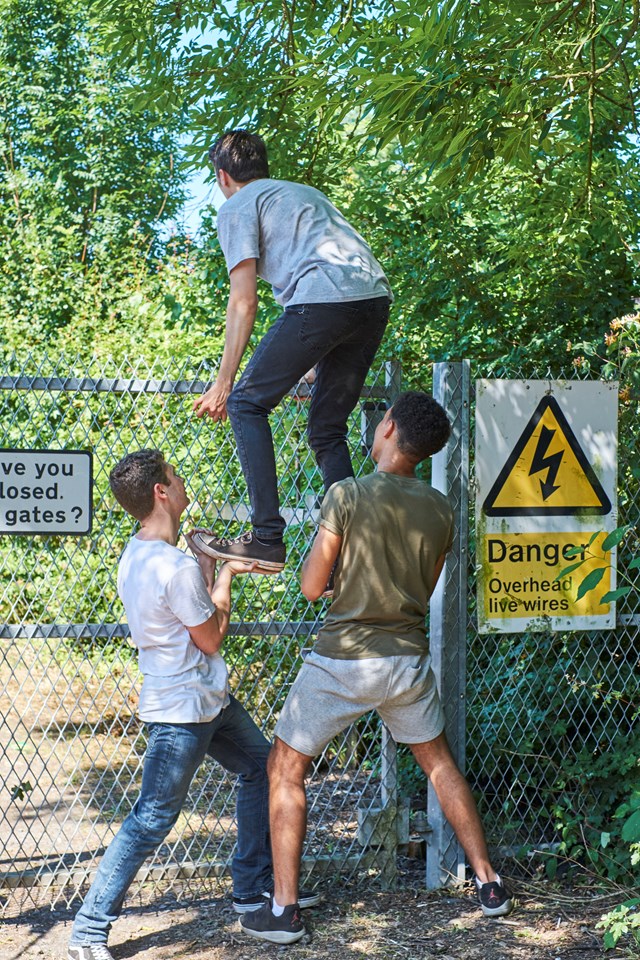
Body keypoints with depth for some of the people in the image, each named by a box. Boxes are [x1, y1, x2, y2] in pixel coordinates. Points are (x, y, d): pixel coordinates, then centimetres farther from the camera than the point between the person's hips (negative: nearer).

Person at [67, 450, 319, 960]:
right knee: (152, 820, -6)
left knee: (263, 766, 20)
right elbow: (211, 639, -14)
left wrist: (213, 569, 8)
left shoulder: (137, 555, 4)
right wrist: (222, 578, -3)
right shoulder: (177, 568, -26)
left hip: (210, 699, 10)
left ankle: (253, 889, 30)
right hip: (183, 711, -10)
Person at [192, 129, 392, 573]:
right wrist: (320, 365, 51)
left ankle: (267, 539, -7)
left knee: (247, 404, 4)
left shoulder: (237, 207, 12)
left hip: (322, 301, -7)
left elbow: (244, 301, 3)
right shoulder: (306, 191, 36)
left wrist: (223, 383, 6)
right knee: (327, 428, 17)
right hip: (377, 299, 7)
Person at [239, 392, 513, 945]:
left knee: (285, 771, 8)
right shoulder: (439, 510, 0)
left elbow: (312, 587, -10)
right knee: (439, 762, 23)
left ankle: (284, 910, 7)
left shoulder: (348, 496, -15)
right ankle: (489, 883, 28)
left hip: (342, 660, -4)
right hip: (407, 659, 5)